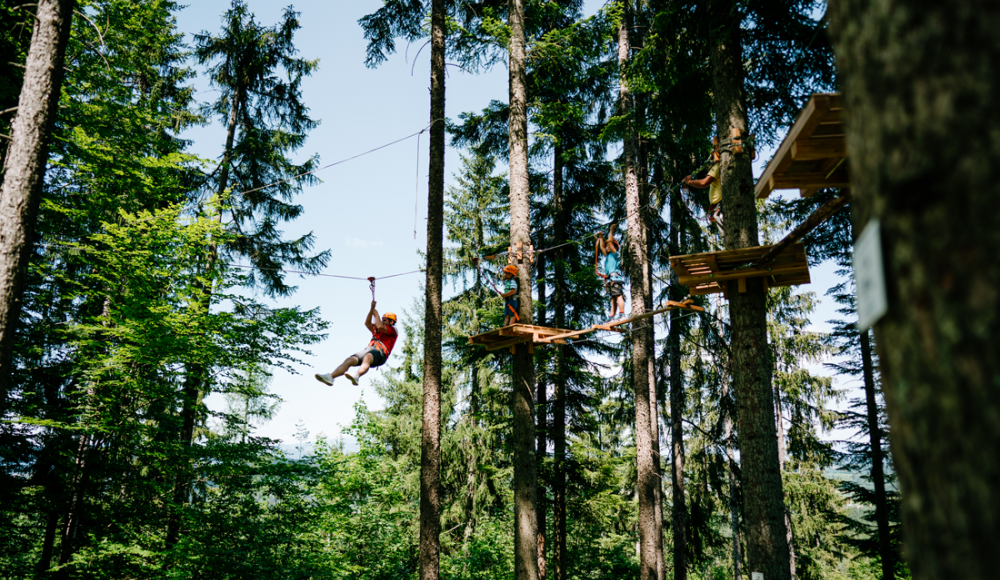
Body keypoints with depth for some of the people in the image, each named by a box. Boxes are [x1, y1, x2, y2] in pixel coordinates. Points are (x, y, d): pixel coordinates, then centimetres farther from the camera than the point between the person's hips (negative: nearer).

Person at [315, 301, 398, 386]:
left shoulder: (393, 329, 16)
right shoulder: (376, 330, 38)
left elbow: (380, 327, -2)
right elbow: (367, 323, 23)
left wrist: (376, 314, 12)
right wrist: (372, 309, 14)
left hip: (380, 353, -7)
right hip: (368, 349, 7)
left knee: (367, 357, -42)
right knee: (349, 360, -18)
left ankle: (356, 376, -70)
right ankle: (330, 377, -37)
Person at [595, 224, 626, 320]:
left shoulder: (614, 254, 9)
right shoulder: (607, 256, 28)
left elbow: (610, 242, 4)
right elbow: (602, 247, 37)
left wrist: (611, 231, 11)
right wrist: (601, 237, 40)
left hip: (615, 278, -9)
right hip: (609, 279, 9)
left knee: (618, 296, -20)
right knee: (613, 299, 3)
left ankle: (622, 314, -31)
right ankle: (612, 317, -3)